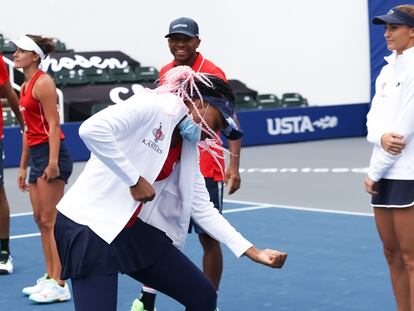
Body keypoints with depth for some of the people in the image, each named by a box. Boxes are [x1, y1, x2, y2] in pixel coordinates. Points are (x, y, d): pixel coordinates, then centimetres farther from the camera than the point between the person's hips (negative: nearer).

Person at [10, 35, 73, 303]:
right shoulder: (26, 86, 16)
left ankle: (60, 285, -5)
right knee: (40, 219, 10)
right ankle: (50, 278, 17)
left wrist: (52, 162, -23)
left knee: (49, 221, -8)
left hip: (51, 155, -9)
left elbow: (53, 124, -16)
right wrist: (23, 167, 21)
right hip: (36, 156, 9)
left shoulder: (43, 82, -10)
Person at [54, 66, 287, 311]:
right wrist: (134, 179, -21)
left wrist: (253, 252, 8)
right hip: (89, 226, -8)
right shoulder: (152, 104, -15)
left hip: (136, 230, 9)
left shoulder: (189, 150, 9)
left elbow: (202, 209, 13)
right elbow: (91, 129, -27)